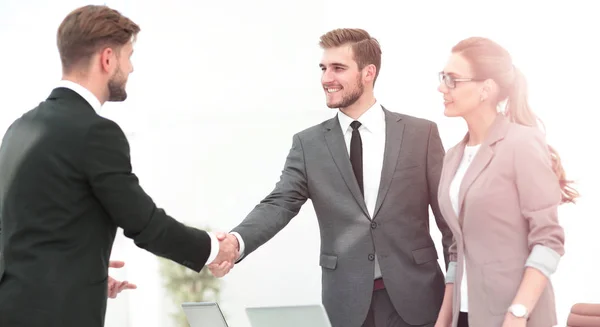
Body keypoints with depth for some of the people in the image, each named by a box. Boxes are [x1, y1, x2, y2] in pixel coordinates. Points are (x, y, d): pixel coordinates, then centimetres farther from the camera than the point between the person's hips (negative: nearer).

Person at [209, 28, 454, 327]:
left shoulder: (420, 134, 1)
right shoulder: (309, 144, 4)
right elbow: (280, 204, -7)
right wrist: (237, 241, -26)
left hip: (414, 297, -1)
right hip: (347, 302, 1)